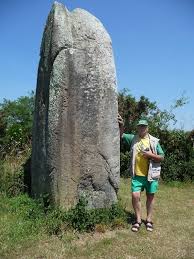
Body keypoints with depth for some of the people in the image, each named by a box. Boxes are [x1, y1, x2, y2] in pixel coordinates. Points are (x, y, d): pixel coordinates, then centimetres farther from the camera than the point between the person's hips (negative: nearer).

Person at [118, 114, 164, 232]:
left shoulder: (154, 141, -1)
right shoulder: (133, 139, 3)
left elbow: (162, 157, 2)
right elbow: (121, 135, -6)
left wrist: (151, 155, -16)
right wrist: (121, 126, -24)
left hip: (151, 175, 0)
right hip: (137, 175, 1)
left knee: (150, 197, 12)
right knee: (135, 196, -5)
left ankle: (149, 220, 30)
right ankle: (138, 220, 16)